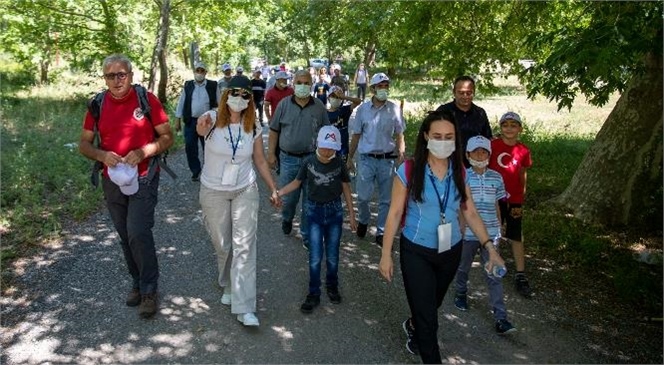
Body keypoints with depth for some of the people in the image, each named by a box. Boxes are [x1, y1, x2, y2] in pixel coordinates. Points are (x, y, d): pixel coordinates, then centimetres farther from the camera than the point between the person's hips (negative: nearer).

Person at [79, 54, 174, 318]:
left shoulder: (147, 99, -8)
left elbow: (167, 137, -5)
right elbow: (84, 144, 7)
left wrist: (142, 152, -22)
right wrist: (102, 155, -15)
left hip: (143, 178, -4)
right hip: (113, 180, 4)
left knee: (139, 234, -13)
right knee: (126, 237, 14)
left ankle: (149, 291, 3)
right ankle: (137, 283, 31)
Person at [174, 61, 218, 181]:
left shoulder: (213, 85, 0)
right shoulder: (187, 85, 6)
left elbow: (219, 103, 2)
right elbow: (181, 103, 7)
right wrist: (177, 120, 4)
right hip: (190, 122, 2)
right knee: (190, 148, 3)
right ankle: (196, 171, 18)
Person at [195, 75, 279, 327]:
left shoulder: (253, 128, -3)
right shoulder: (213, 119, -12)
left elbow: (260, 161, 7)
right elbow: (200, 129, -37)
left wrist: (274, 188, 5)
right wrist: (203, 126, -61)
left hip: (245, 191, 1)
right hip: (213, 192, -1)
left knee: (244, 246, -6)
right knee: (221, 245, 12)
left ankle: (245, 307, -4)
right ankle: (228, 286, 40)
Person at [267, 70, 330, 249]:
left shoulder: (319, 107, 1)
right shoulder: (284, 104, 0)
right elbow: (274, 131, 4)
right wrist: (271, 154, -1)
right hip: (288, 159, 0)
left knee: (310, 200, 6)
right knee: (288, 197, 10)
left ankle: (307, 234, 21)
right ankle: (287, 219, 43)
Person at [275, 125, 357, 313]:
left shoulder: (339, 165, -6)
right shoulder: (309, 162, -8)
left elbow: (346, 189, 2)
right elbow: (297, 182, 3)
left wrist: (352, 214, 4)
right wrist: (279, 192, -10)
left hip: (334, 212, 1)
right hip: (315, 212, 0)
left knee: (332, 256, 10)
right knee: (315, 257, 0)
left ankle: (332, 287, 33)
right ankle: (313, 294, 13)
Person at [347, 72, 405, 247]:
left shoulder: (394, 109, 0)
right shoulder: (363, 109, 0)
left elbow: (399, 135, 5)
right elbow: (356, 135, 7)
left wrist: (401, 155, -5)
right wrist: (349, 158, 9)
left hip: (387, 159, 1)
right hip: (366, 159, 0)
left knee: (386, 199, 7)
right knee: (363, 196, 0)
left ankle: (381, 232, 22)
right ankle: (363, 221, 31)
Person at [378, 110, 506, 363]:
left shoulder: (459, 173, -3)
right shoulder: (408, 171, -16)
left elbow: (470, 213, 1)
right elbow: (395, 214, -11)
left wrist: (490, 247, -6)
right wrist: (386, 254, -10)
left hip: (451, 252, 4)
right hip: (416, 252, -4)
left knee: (431, 306, 25)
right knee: (427, 315, 0)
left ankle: (413, 327, 58)